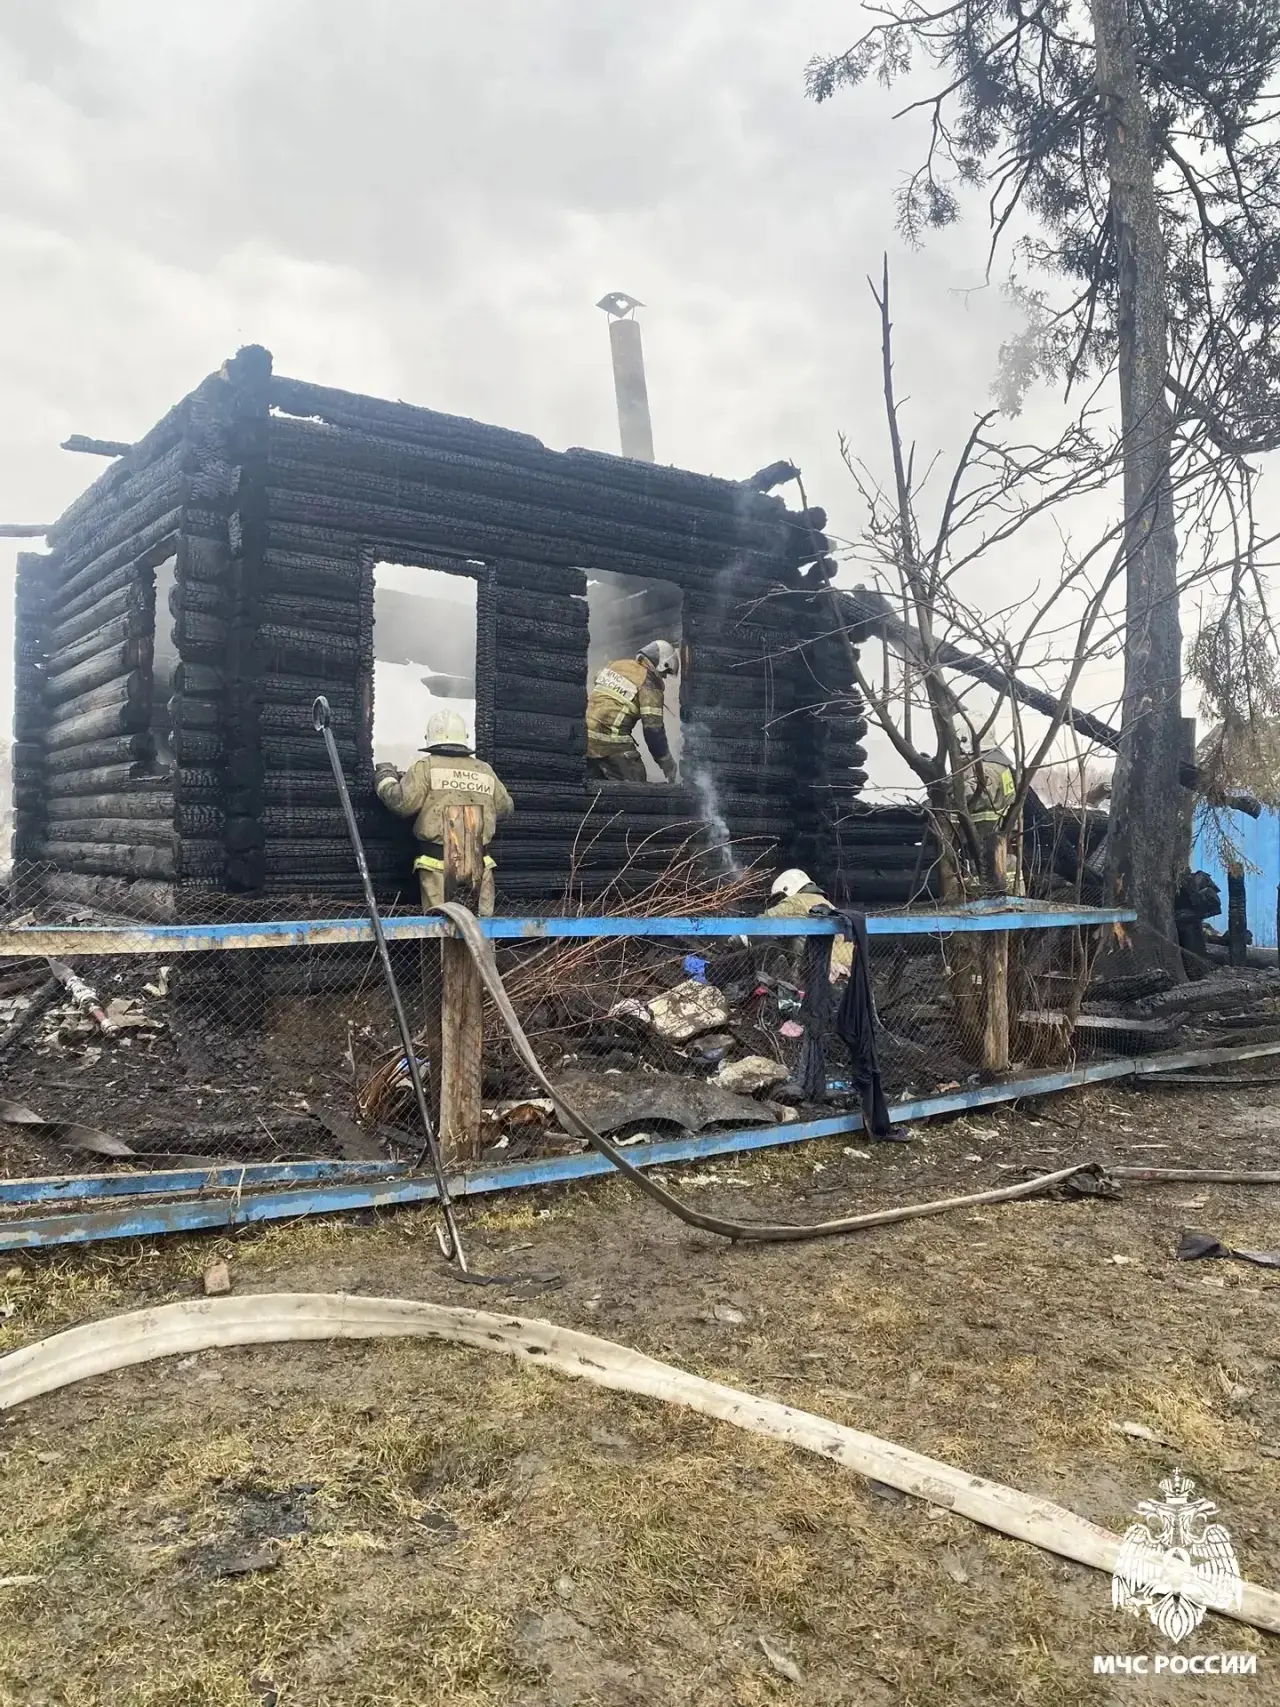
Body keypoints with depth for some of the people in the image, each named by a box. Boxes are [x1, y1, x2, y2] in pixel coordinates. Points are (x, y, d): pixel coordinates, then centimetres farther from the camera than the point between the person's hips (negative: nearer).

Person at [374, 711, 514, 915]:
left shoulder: (425, 767, -1)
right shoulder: (485, 771, 11)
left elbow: (401, 803, -6)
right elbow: (505, 808, 19)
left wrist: (385, 777, 13)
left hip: (439, 862, -3)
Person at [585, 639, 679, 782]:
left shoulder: (617, 664, 14)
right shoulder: (650, 683, -8)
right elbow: (653, 727, -12)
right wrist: (666, 762, -3)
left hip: (585, 735, 8)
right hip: (610, 741, -8)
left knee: (596, 783, 23)